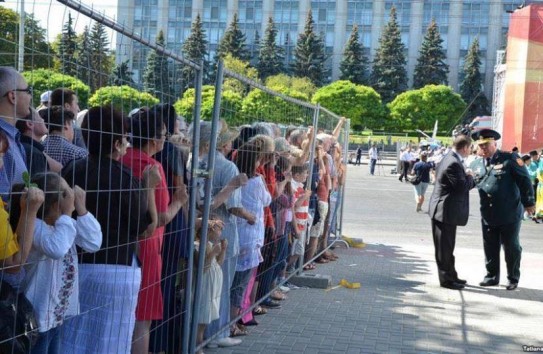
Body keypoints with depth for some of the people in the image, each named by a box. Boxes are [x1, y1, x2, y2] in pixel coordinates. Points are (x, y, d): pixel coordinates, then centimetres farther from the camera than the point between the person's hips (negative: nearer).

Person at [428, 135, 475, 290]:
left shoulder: (450, 159, 12)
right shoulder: (453, 163, -22)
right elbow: (462, 186, -24)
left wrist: (469, 180, 1)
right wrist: (470, 177, -6)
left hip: (444, 210, 11)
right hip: (446, 211, -11)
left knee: (447, 246, 19)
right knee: (444, 247, 0)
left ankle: (450, 276, 30)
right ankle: (446, 279, 10)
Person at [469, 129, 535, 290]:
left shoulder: (509, 159, -8)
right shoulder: (479, 165, 9)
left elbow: (524, 180, -7)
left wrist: (528, 202, -7)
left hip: (509, 215, -5)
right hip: (488, 215, 5)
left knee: (511, 247, 7)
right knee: (490, 247, 12)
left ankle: (513, 278, 21)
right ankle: (492, 276, 26)